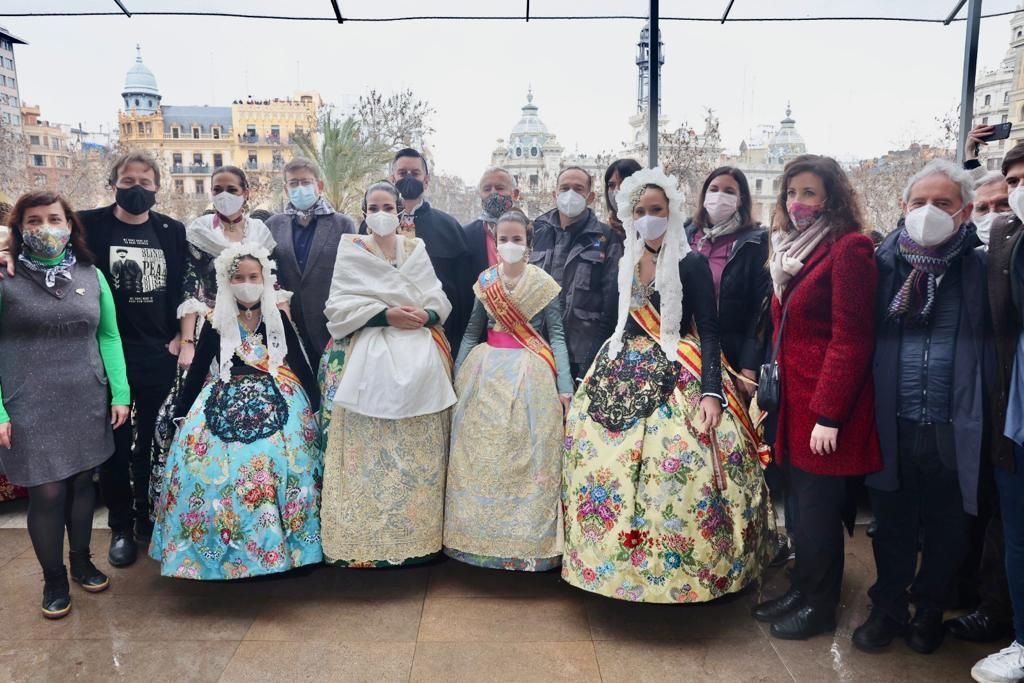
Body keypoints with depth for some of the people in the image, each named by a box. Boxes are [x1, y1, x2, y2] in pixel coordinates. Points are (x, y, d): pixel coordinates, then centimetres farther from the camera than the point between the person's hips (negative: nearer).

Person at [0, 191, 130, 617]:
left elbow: (109, 337, 9)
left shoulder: (91, 276, 5)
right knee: (47, 494, 2)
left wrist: (120, 394, 3)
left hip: (88, 405, 3)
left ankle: (82, 561, 34)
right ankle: (54, 578, 23)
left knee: (82, 483, 14)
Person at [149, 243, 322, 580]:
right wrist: (181, 413, 9)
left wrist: (316, 407, 0)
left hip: (276, 402, -1)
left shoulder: (279, 319, 4)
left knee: (278, 457, -21)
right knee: (214, 463, -17)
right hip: (224, 405, 1)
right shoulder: (215, 324, 4)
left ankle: (274, 544, -6)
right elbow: (197, 370, 9)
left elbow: (301, 366, 4)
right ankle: (223, 544, -1)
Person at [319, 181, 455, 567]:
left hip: (418, 358, 3)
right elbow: (339, 306, -4)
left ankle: (418, 534, 13)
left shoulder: (416, 249, 15)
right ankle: (364, 540, 3)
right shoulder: (351, 250, 6)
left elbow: (440, 300, 10)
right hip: (369, 356, -2)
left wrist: (426, 314, -11)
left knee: (419, 449, 2)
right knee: (367, 447, -6)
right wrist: (385, 314, -15)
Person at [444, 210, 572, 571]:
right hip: (487, 375, 3)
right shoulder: (485, 281, 8)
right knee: (482, 452, 3)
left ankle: (528, 539, 8)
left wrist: (564, 385, -11)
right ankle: (480, 534, 16)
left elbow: (556, 336, -3)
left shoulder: (544, 283, 0)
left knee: (528, 455, -4)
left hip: (531, 377, -3)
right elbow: (472, 332, 10)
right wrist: (458, 376, 4)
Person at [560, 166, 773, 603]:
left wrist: (711, 391, -20)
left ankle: (676, 571, 7)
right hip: (622, 378, 5)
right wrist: (595, 379, 15)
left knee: (677, 467, -14)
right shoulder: (625, 264, 11)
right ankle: (619, 565, 20)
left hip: (674, 379, -5)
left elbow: (709, 332, -9)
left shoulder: (691, 264, -4)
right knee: (605, 466, 2)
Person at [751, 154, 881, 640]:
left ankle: (819, 605, 23)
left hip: (825, 405, -7)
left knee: (818, 506, 5)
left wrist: (828, 414, -18)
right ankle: (802, 588, 32)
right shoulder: (792, 248, 13)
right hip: (793, 399, 8)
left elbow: (851, 339, -17)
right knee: (799, 500, 16)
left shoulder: (848, 249, -13)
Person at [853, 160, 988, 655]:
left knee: (947, 530, 16)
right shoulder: (884, 262, 1)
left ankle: (930, 612, 37)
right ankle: (888, 609, 33)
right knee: (892, 526, 14)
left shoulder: (981, 267, -3)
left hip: (955, 430, -1)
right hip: (893, 426, 1)